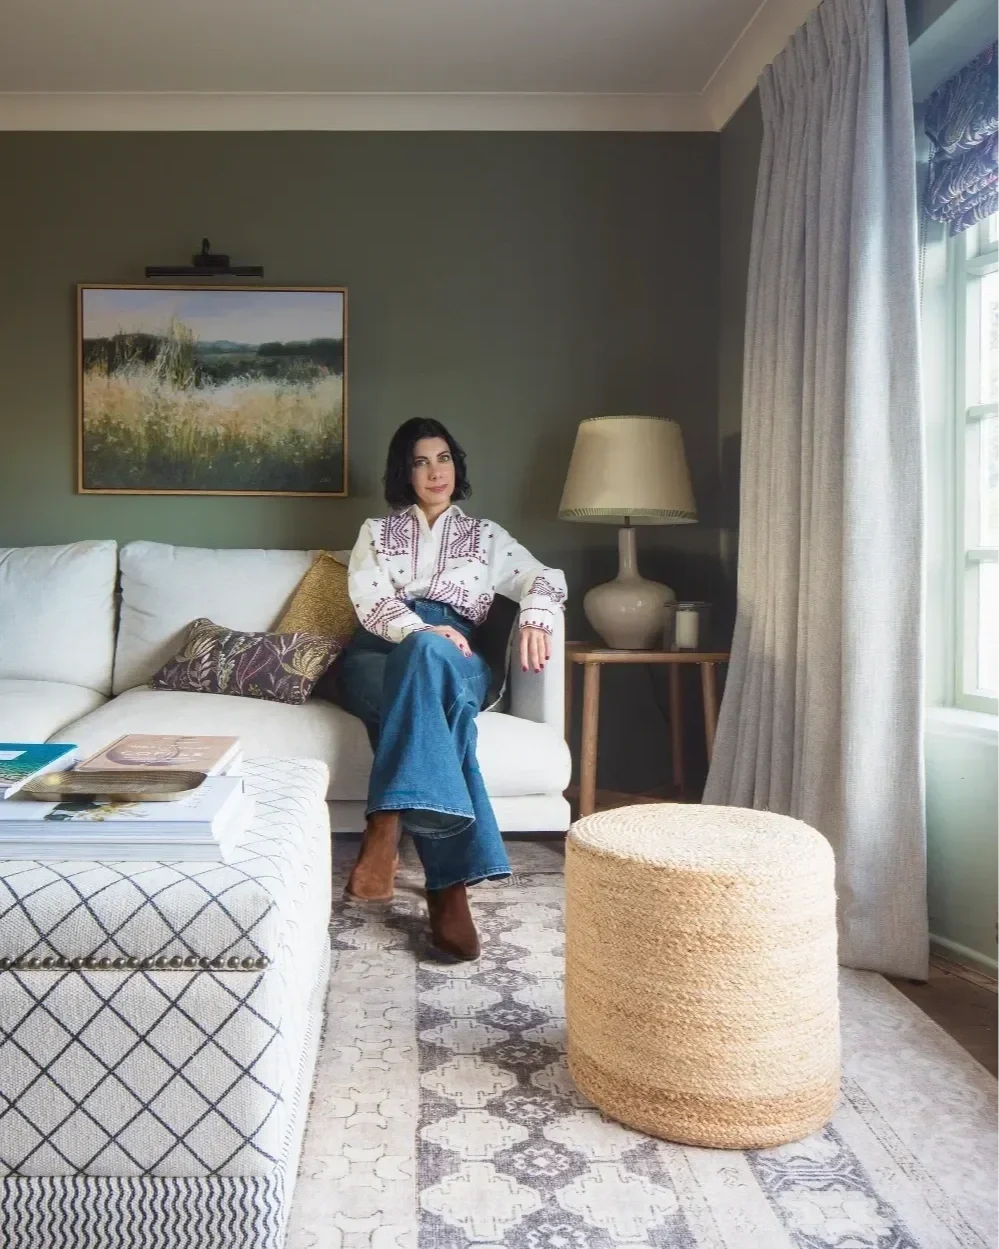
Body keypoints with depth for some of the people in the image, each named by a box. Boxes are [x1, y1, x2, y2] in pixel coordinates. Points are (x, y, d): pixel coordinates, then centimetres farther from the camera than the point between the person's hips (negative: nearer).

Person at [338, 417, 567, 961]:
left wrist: (534, 618, -14)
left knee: (427, 657, -41)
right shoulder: (376, 532, 22)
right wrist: (419, 629, -19)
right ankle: (449, 886, -49)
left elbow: (545, 578, 12)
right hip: (379, 656, 0)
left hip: (454, 661, 1)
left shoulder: (485, 535, 25)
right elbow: (369, 600, 3)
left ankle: (385, 829, -51)